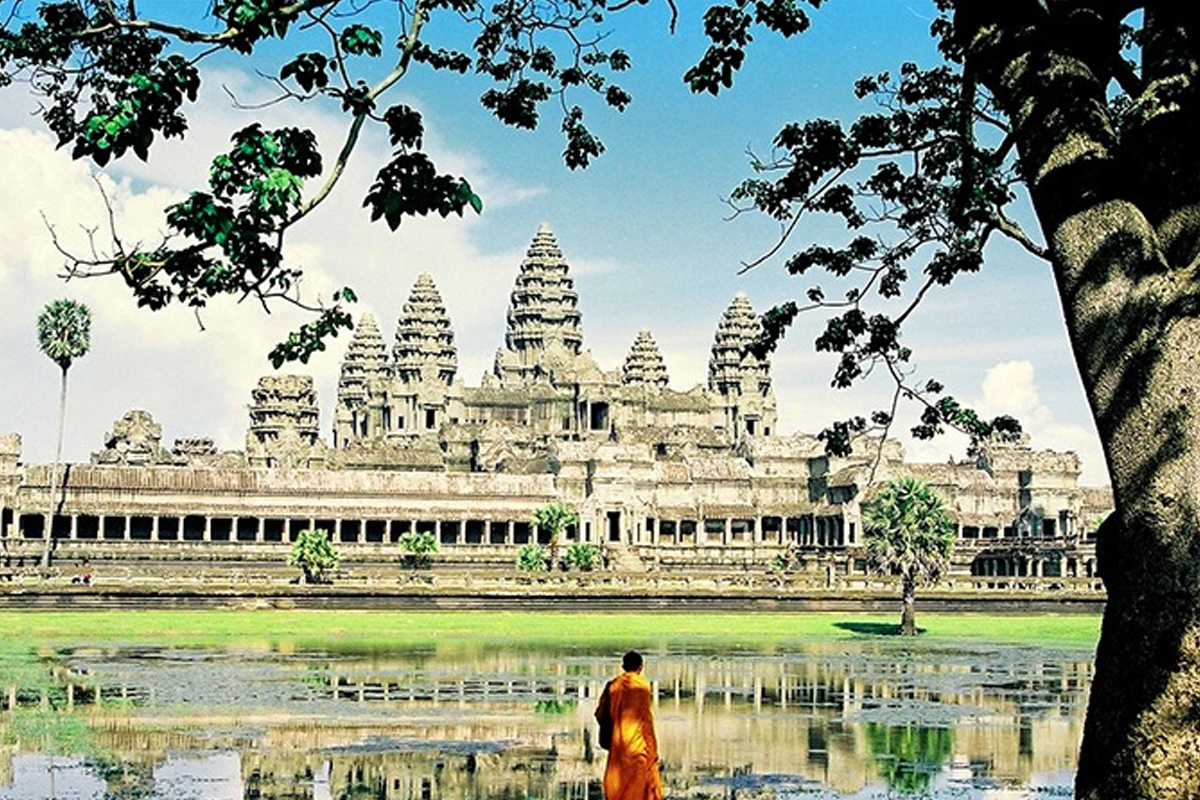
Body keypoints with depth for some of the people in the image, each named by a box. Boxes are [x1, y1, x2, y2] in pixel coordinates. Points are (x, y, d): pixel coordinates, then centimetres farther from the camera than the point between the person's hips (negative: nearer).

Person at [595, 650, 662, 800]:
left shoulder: (613, 685, 4)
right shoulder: (642, 685, -8)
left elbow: (600, 713, 7)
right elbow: (646, 717, -8)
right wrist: (652, 747, 0)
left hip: (617, 744, 4)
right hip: (638, 743, -4)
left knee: (616, 786, 10)